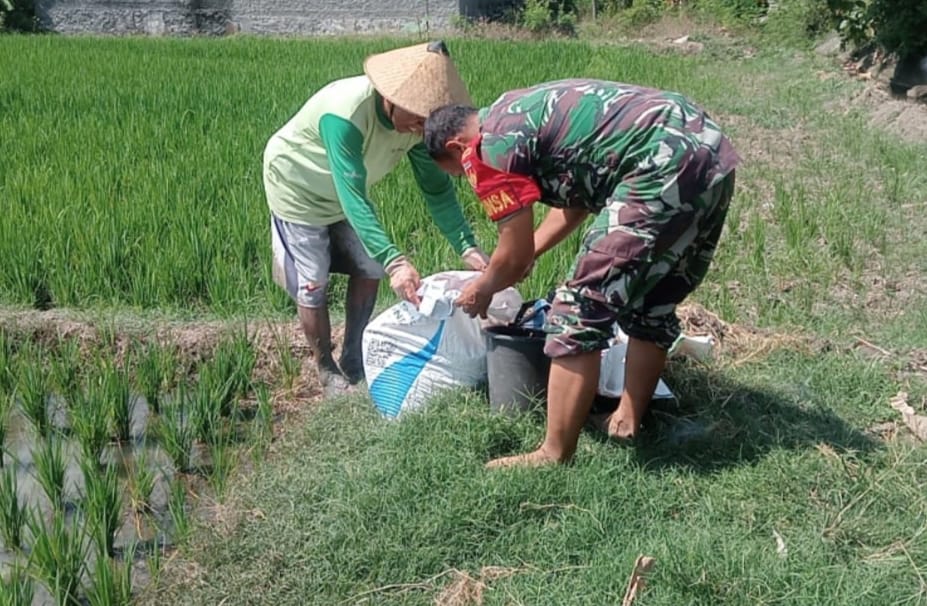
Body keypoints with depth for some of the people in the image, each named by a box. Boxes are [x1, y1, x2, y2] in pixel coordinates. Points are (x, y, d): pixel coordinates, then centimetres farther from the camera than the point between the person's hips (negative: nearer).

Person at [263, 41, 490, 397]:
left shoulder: (416, 120, -22)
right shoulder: (344, 115, -42)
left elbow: (437, 189, -18)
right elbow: (353, 199, -47)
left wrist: (468, 247, -30)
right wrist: (394, 261, -56)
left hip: (347, 192, 6)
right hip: (297, 187, -6)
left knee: (369, 269, 6)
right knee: (313, 285, -5)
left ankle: (353, 361, 22)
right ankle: (327, 373, 16)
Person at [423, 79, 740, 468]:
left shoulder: (489, 149, -3)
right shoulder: (519, 112, 25)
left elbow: (516, 259, 2)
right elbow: (575, 200, 37)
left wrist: (481, 290, 22)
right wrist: (527, 252, 42)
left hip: (665, 169, -10)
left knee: (581, 310, -4)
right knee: (653, 305, 22)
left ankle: (554, 456, 0)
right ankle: (628, 422, 33)